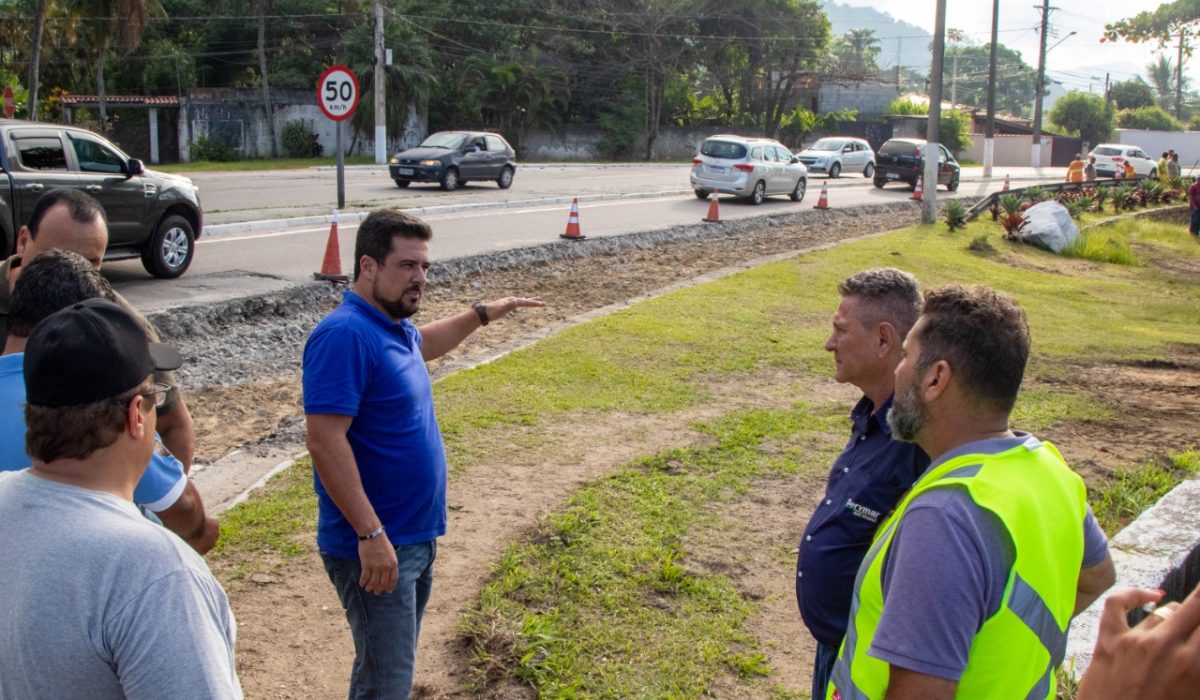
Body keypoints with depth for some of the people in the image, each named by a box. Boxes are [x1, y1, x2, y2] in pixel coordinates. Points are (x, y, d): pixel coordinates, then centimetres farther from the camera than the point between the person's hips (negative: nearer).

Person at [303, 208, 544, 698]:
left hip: (416, 539, 10)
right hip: (375, 546, -10)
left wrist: (484, 314, 33)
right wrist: (371, 535, -28)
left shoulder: (394, 327, 8)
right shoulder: (346, 334, -21)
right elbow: (325, 442, -27)